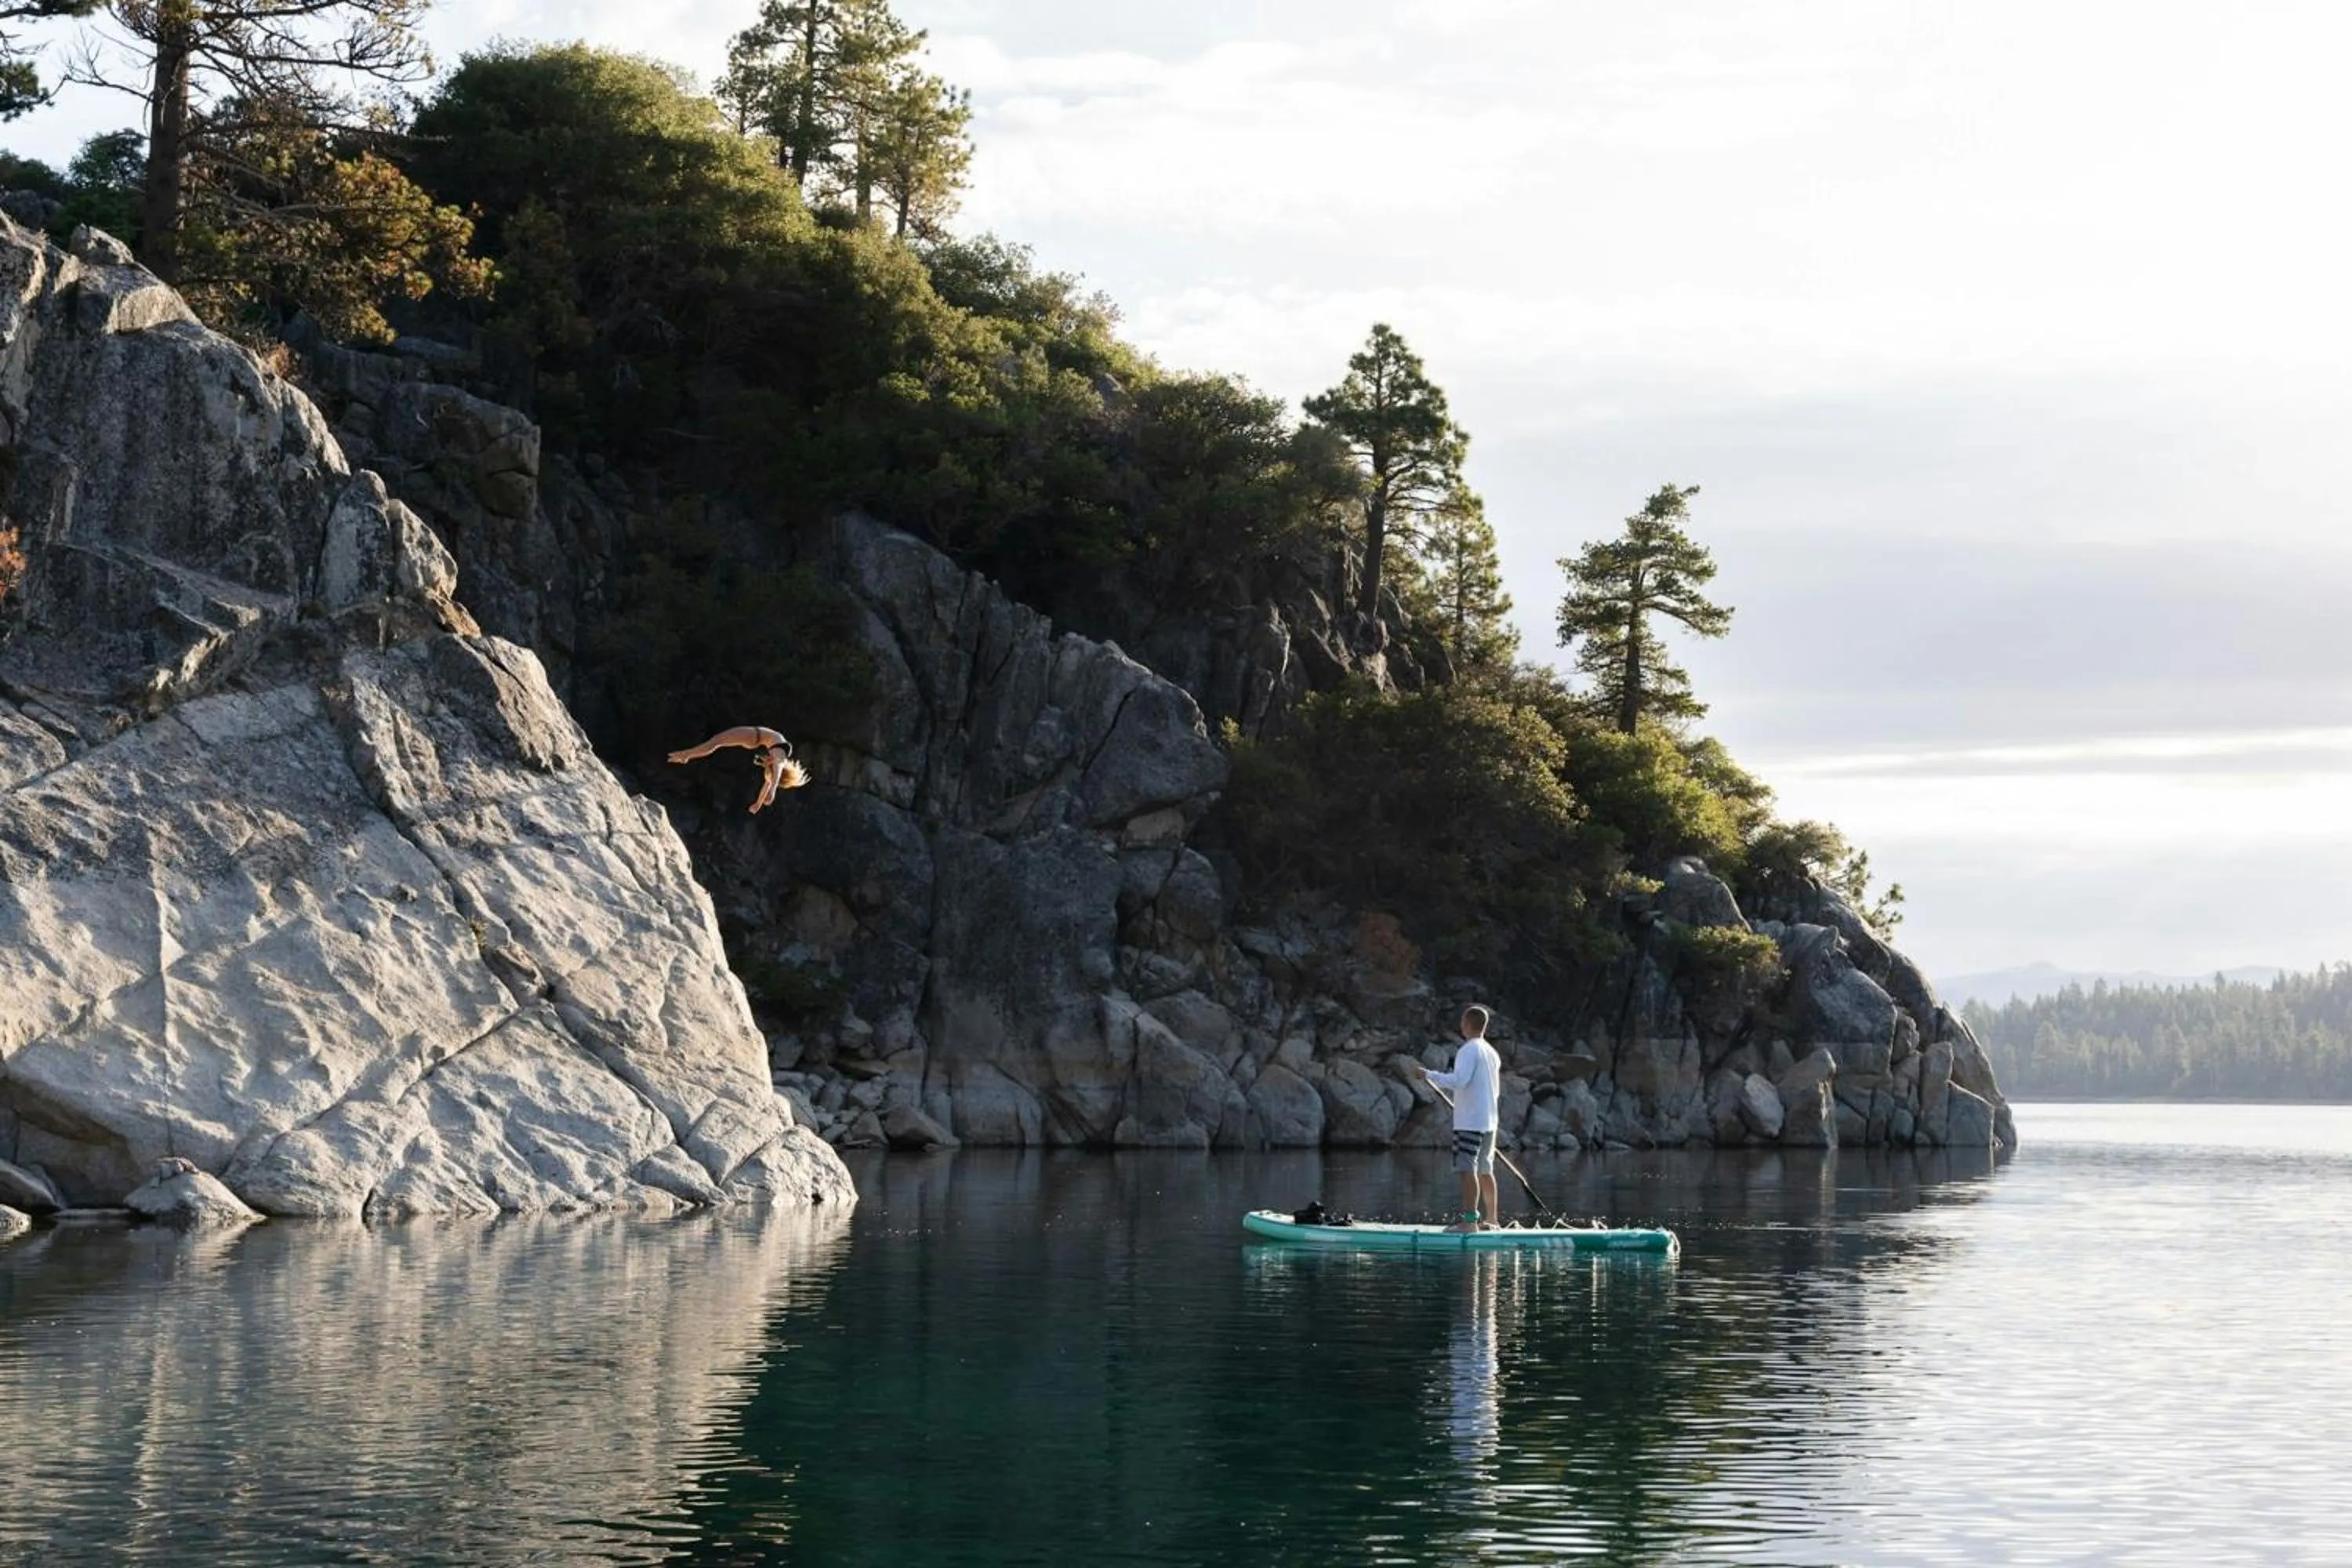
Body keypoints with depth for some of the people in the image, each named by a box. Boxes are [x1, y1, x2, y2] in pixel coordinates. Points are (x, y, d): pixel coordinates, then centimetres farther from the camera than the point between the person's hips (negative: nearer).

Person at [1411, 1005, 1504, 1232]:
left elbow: (1459, 1080, -22)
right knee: (1485, 1171, 12)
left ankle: (1469, 1219, -18)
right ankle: (1491, 1220, 14)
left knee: (1468, 1170, -12)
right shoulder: (1492, 1053, 17)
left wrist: (1429, 1075, -16)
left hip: (1469, 1121, -9)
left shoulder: (1469, 1050, -10)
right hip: (1489, 1120, 9)